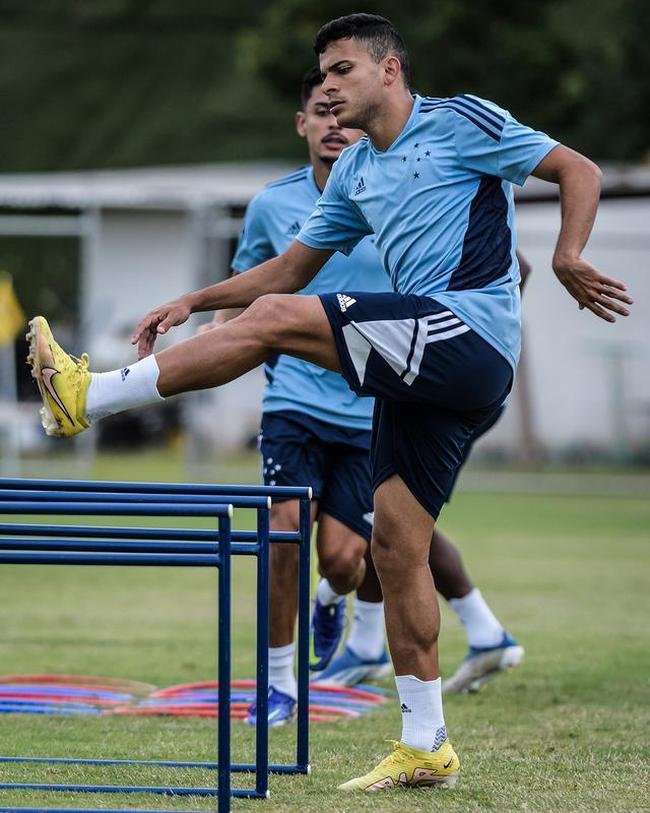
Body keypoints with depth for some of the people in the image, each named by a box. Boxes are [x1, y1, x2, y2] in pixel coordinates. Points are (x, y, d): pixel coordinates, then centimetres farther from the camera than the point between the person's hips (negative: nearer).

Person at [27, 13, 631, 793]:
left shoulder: (462, 122, 1)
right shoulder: (355, 173, 22)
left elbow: (580, 172, 0)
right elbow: (290, 268, 26)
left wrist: (566, 258, -17)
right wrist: (193, 303, 14)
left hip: (469, 328, -8)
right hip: (425, 367, 8)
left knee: (275, 319, -18)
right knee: (396, 543, 2)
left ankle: (90, 397, -15)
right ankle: (425, 748, 6)